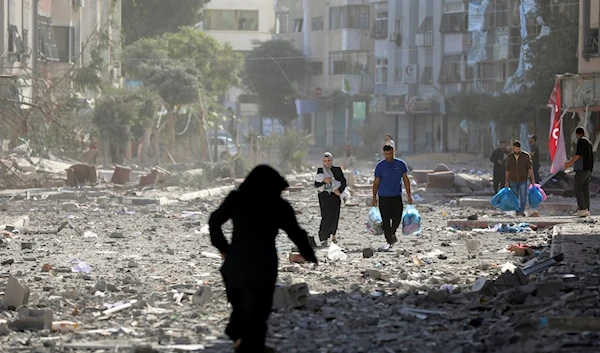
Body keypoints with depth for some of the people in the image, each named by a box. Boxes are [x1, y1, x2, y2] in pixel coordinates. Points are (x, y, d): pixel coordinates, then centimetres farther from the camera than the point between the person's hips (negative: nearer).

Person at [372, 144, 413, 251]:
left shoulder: (400, 164, 4)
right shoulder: (380, 166, 1)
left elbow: (406, 180, 8)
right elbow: (376, 183, 5)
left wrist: (409, 195, 4)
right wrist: (374, 197, 1)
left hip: (397, 196, 1)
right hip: (384, 197, -1)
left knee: (397, 219, 1)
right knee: (386, 221, -3)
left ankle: (392, 234, 30)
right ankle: (389, 241, 2)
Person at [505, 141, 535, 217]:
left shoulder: (526, 156, -6)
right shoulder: (509, 157, 0)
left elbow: (529, 168, -5)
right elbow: (507, 170, 8)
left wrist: (532, 179, -9)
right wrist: (507, 181, 9)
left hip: (523, 180, -2)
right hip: (513, 181, 2)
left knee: (523, 196, -14)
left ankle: (521, 211, -11)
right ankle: (517, 211, 17)